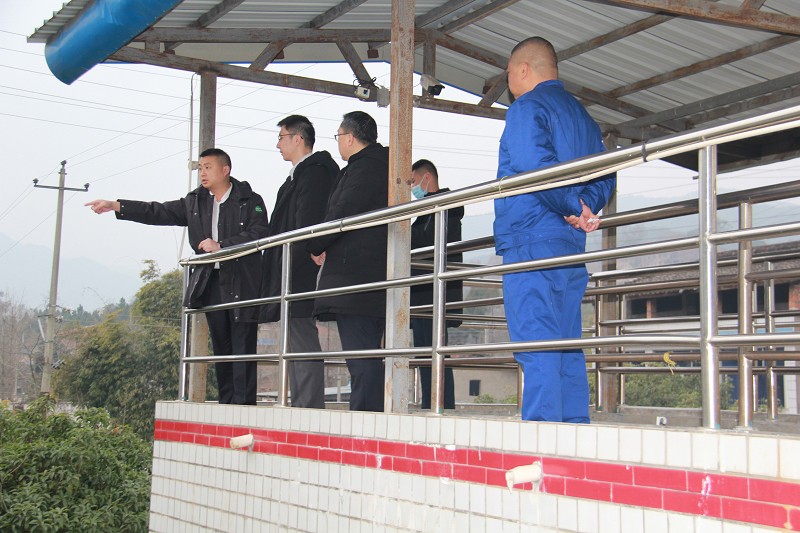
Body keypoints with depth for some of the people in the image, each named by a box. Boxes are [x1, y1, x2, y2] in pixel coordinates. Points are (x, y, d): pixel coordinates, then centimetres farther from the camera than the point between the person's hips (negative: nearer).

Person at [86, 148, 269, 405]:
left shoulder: (250, 201, 0)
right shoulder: (195, 202, 15)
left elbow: (259, 234, -12)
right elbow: (158, 212, 12)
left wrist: (221, 246, -17)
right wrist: (115, 206, 5)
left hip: (242, 283, -5)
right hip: (210, 282, 6)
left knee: (242, 344, -9)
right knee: (221, 345, 7)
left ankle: (244, 403, -9)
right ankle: (226, 403, 11)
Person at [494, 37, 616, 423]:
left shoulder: (527, 107, -4)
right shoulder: (582, 115, 22)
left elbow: (535, 167, -20)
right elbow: (605, 176, 16)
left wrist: (573, 207, -11)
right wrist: (584, 208, 1)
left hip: (530, 242, -8)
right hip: (571, 246, 8)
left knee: (536, 347, -11)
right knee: (567, 347, 10)